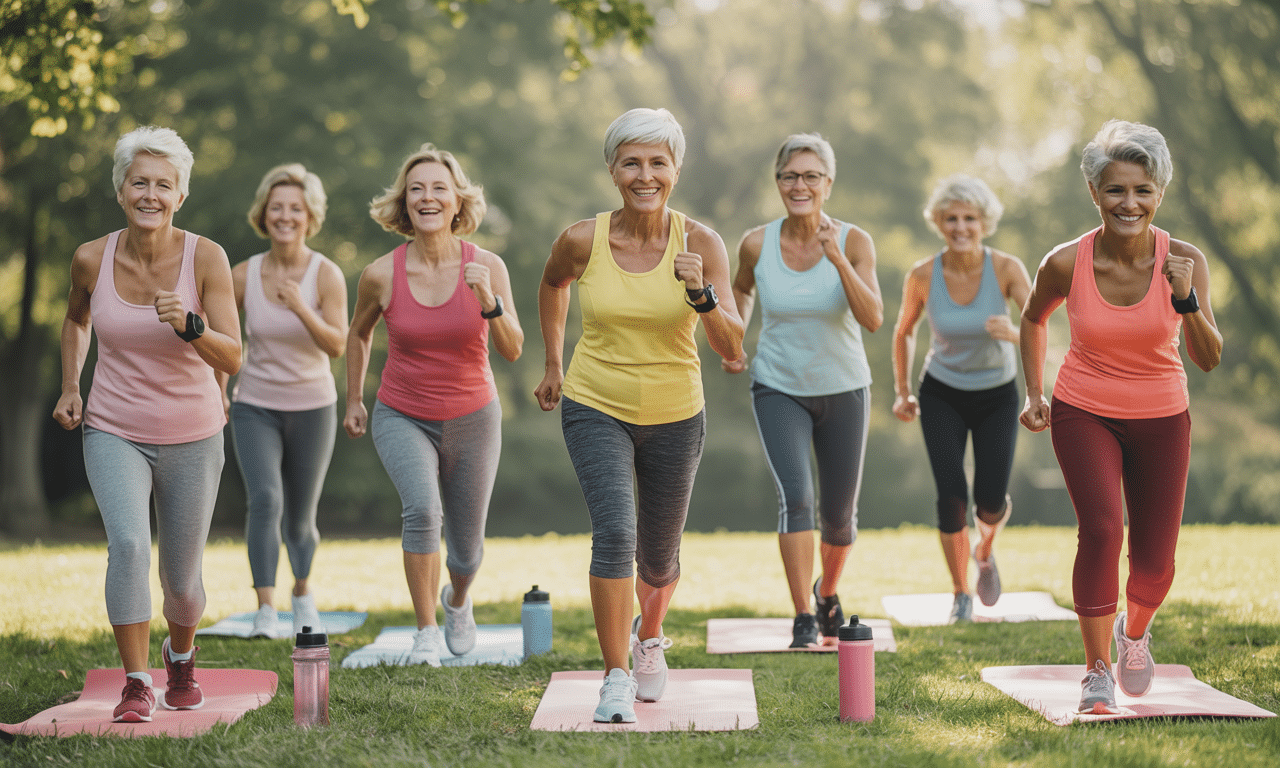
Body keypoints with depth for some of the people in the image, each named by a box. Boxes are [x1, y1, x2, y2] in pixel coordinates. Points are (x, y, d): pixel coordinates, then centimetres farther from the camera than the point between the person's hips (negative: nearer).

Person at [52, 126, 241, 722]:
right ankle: (137, 685, -13)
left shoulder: (206, 257, -14)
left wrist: (188, 324, -35)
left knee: (181, 581, 9)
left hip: (192, 437, 0)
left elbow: (232, 359, -17)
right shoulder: (92, 259, -8)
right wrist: (69, 386, 5)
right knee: (128, 543, -25)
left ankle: (181, 656, 43)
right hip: (114, 432, 0)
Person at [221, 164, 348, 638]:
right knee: (265, 500, -24)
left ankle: (303, 592, 41)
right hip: (255, 408, 0)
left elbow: (337, 346, -22)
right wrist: (220, 389, 6)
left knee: (300, 518, 11)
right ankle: (265, 611, -24)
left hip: (312, 408, 0)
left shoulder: (327, 275, -14)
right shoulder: (243, 275, -9)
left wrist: (300, 308, -37)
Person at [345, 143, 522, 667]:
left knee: (466, 550, 11)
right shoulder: (381, 275, -14)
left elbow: (513, 350, -18)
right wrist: (354, 401, 12)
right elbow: (359, 334, 6)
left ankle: (457, 599, 48)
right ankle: (426, 633, -16)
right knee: (423, 508, -31)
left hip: (471, 419, 1)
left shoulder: (487, 267, -15)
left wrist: (489, 302, -35)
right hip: (402, 417, -1)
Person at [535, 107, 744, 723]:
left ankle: (650, 635, 48)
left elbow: (733, 349, -18)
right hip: (596, 410, -1)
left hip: (675, 417, 1)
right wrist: (554, 365, 13)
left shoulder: (701, 244, -14)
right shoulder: (582, 241, -12)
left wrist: (701, 294, -34)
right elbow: (552, 285, 12)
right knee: (614, 532, -22)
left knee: (659, 555, 15)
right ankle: (615, 680, -11)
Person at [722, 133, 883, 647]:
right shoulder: (757, 244, -9)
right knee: (795, 495, -23)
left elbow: (873, 319, -25)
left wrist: (837, 259, -34)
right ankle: (804, 620, -18)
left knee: (839, 516, 10)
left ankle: (828, 591, 41)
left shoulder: (854, 242, -13)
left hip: (843, 390, 1)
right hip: (779, 390, 0)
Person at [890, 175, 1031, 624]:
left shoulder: (1007, 269, -21)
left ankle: (985, 549, 29)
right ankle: (961, 595, 6)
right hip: (942, 396, 0)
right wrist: (902, 393, 3)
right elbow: (904, 331, 2)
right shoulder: (922, 276, -17)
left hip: (997, 396, 0)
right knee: (952, 496, -15)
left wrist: (1013, 333, -45)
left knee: (991, 503, -9)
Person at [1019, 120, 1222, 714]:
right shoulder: (1066, 263, -17)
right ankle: (1097, 670, -10)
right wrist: (1034, 393, 3)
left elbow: (1209, 359, -21)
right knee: (1102, 529, -24)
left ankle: (1135, 628, 40)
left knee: (1155, 565, 5)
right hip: (1083, 413, -1)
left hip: (1161, 418, 1)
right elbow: (1033, 318, 6)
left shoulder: (1184, 260, -17)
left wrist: (1186, 299, -36)